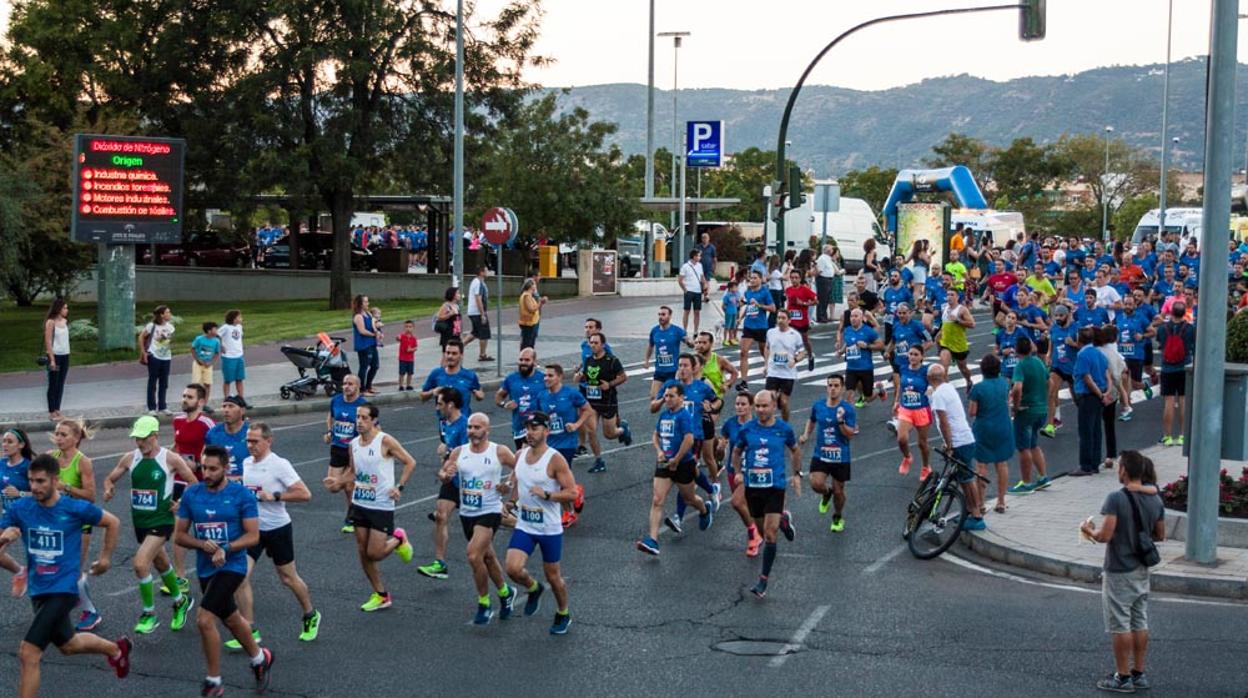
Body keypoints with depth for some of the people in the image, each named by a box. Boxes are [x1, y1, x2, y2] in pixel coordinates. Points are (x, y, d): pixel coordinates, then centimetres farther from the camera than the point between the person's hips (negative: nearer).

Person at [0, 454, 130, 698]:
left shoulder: (75, 508, -14)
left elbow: (113, 523, 3)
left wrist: (106, 557, 8)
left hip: (63, 589, -6)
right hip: (38, 590, 6)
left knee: (28, 654, -16)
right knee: (68, 645, 27)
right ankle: (116, 649, 54)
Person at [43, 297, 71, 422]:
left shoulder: (65, 321, 8)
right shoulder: (51, 322, -11)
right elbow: (48, 341, -13)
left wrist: (67, 354, 7)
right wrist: (52, 360, -16)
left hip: (65, 355, 6)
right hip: (55, 355, -6)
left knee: (61, 384, 9)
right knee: (53, 384, 1)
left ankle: (57, 410, 16)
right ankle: (52, 412, 7)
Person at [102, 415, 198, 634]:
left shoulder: (170, 459, -12)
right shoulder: (130, 459, 1)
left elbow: (194, 483, -2)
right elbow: (110, 479, 12)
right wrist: (108, 490, -9)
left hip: (161, 520, -6)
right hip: (140, 521, 6)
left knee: (140, 563, -20)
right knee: (161, 563, 22)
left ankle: (149, 614, -3)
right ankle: (181, 601, 44)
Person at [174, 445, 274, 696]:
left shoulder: (241, 495, -11)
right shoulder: (191, 494, 1)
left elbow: (253, 536, -10)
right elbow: (179, 535, 4)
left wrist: (225, 548, -24)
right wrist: (202, 544, -15)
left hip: (232, 566, -6)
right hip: (205, 569, 6)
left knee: (204, 619, -18)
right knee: (231, 619, 21)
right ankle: (260, 657, 47)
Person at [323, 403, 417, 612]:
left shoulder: (385, 441, -14)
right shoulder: (354, 444, 5)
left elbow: (410, 462, -10)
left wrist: (399, 487, -18)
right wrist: (338, 481, 1)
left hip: (381, 506, -6)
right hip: (359, 504, 6)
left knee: (374, 553, -8)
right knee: (363, 553, 8)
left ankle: (398, 539, 23)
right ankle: (381, 596, 22)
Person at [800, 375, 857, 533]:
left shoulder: (847, 409, -10)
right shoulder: (818, 406, 1)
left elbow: (851, 434, -14)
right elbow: (812, 420, 23)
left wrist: (841, 421, -29)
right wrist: (806, 435, 8)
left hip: (840, 457, -2)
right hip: (820, 455, 2)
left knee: (838, 491, 7)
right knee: (816, 484, -20)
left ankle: (838, 517, 36)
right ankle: (827, 493, 18)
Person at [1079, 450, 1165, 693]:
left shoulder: (1116, 498, -20)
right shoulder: (1155, 500, 1)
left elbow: (1105, 535, -24)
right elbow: (1160, 535, 10)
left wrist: (1089, 530, -4)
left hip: (1118, 573, -7)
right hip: (1142, 571, 7)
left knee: (1120, 626, 1)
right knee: (1140, 624, 14)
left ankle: (1123, 677, 6)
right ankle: (1139, 673, 21)